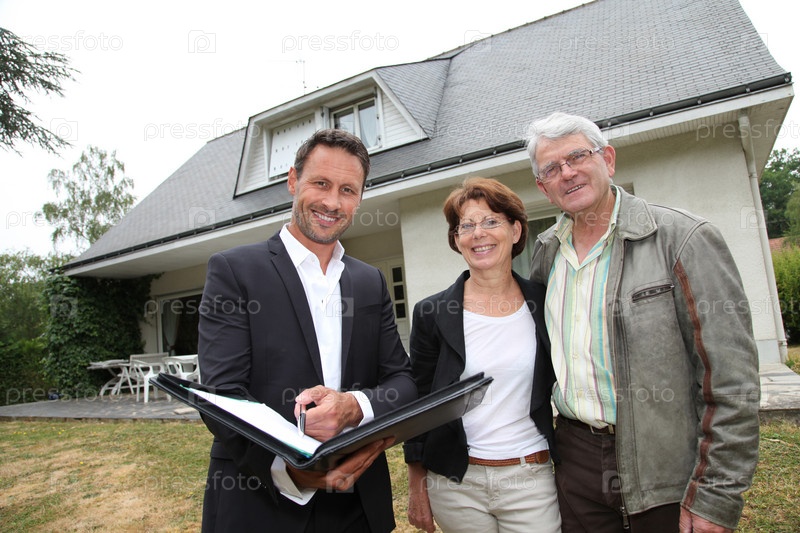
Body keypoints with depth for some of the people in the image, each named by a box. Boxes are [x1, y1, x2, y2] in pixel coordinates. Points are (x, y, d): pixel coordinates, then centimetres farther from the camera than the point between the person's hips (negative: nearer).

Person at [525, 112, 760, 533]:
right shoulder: (545, 252, 4)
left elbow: (730, 380, -14)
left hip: (666, 472, -4)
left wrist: (715, 499, -14)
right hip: (576, 461, 5)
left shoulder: (682, 238, -13)